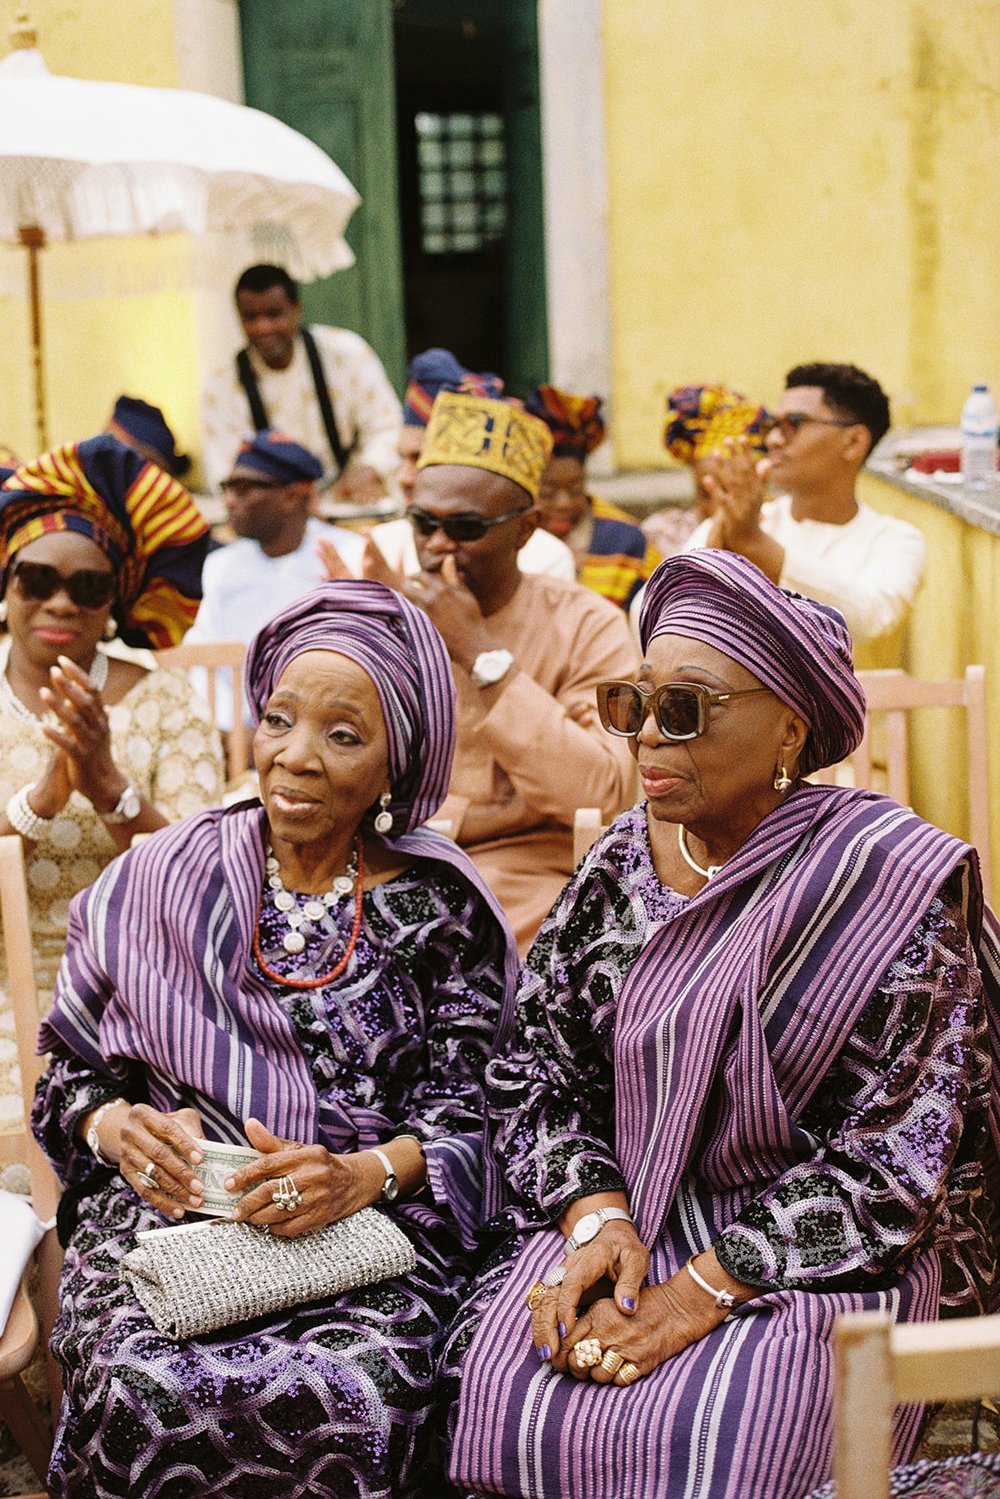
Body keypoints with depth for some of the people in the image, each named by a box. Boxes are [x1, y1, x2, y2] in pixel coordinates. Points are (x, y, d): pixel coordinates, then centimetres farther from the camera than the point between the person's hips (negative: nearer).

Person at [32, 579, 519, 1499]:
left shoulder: (438, 911, 6)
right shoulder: (161, 883, 9)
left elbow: (466, 1113, 1)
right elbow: (71, 1073, 14)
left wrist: (365, 1173, -19)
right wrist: (117, 1126, -9)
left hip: (374, 1224, -1)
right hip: (167, 1209, 1)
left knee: (349, 1405, -33)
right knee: (146, 1394, -32)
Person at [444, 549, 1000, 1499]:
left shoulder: (892, 880, -9)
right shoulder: (620, 866, 6)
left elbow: (893, 1154, -11)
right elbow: (539, 1074, 9)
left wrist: (704, 1292, -17)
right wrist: (599, 1222, -10)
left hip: (827, 1264, -4)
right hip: (631, 1222, 4)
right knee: (512, 1404, -22)